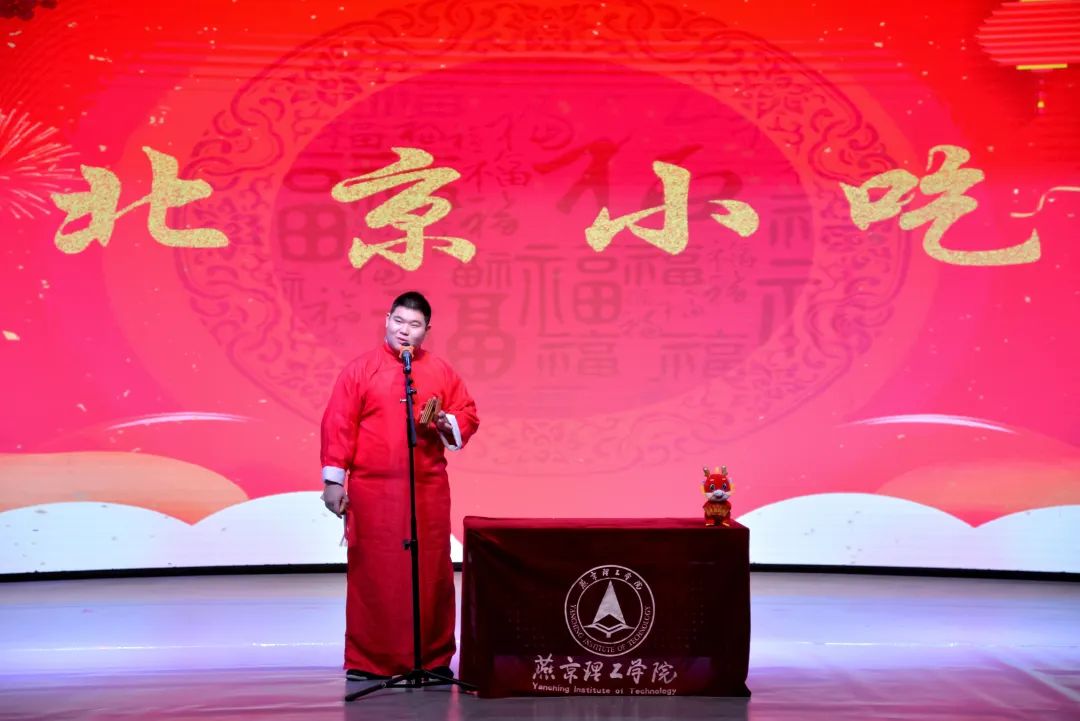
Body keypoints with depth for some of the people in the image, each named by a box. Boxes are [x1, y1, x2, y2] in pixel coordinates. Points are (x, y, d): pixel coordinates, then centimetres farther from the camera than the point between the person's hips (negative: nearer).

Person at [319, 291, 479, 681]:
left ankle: (433, 656, 16)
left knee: (431, 573, 5)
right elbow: (338, 426, -3)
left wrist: (447, 424, -9)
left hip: (428, 490, 2)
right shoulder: (360, 369, 0)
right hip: (372, 490, -2)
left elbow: (468, 414, 13)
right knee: (372, 573, 2)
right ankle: (367, 660, 11)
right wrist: (333, 479, -7)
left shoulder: (441, 371, 8)